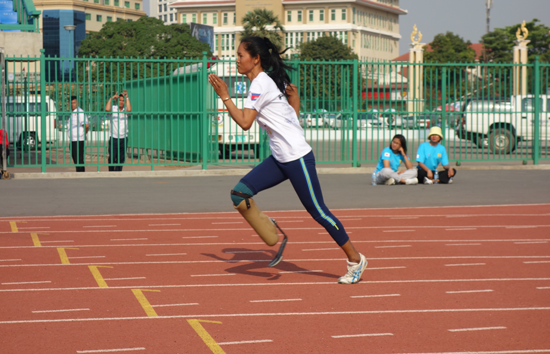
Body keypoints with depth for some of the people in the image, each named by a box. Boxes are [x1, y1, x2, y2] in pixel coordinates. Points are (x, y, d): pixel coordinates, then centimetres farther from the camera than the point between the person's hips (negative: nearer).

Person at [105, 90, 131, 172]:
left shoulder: (125, 110, 4)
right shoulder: (113, 108, 0)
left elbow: (129, 109, -18)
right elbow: (107, 109, -21)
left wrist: (127, 98, -16)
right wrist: (112, 98, -16)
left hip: (124, 138, 2)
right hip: (114, 138, -2)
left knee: (121, 159, 4)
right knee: (112, 158, -7)